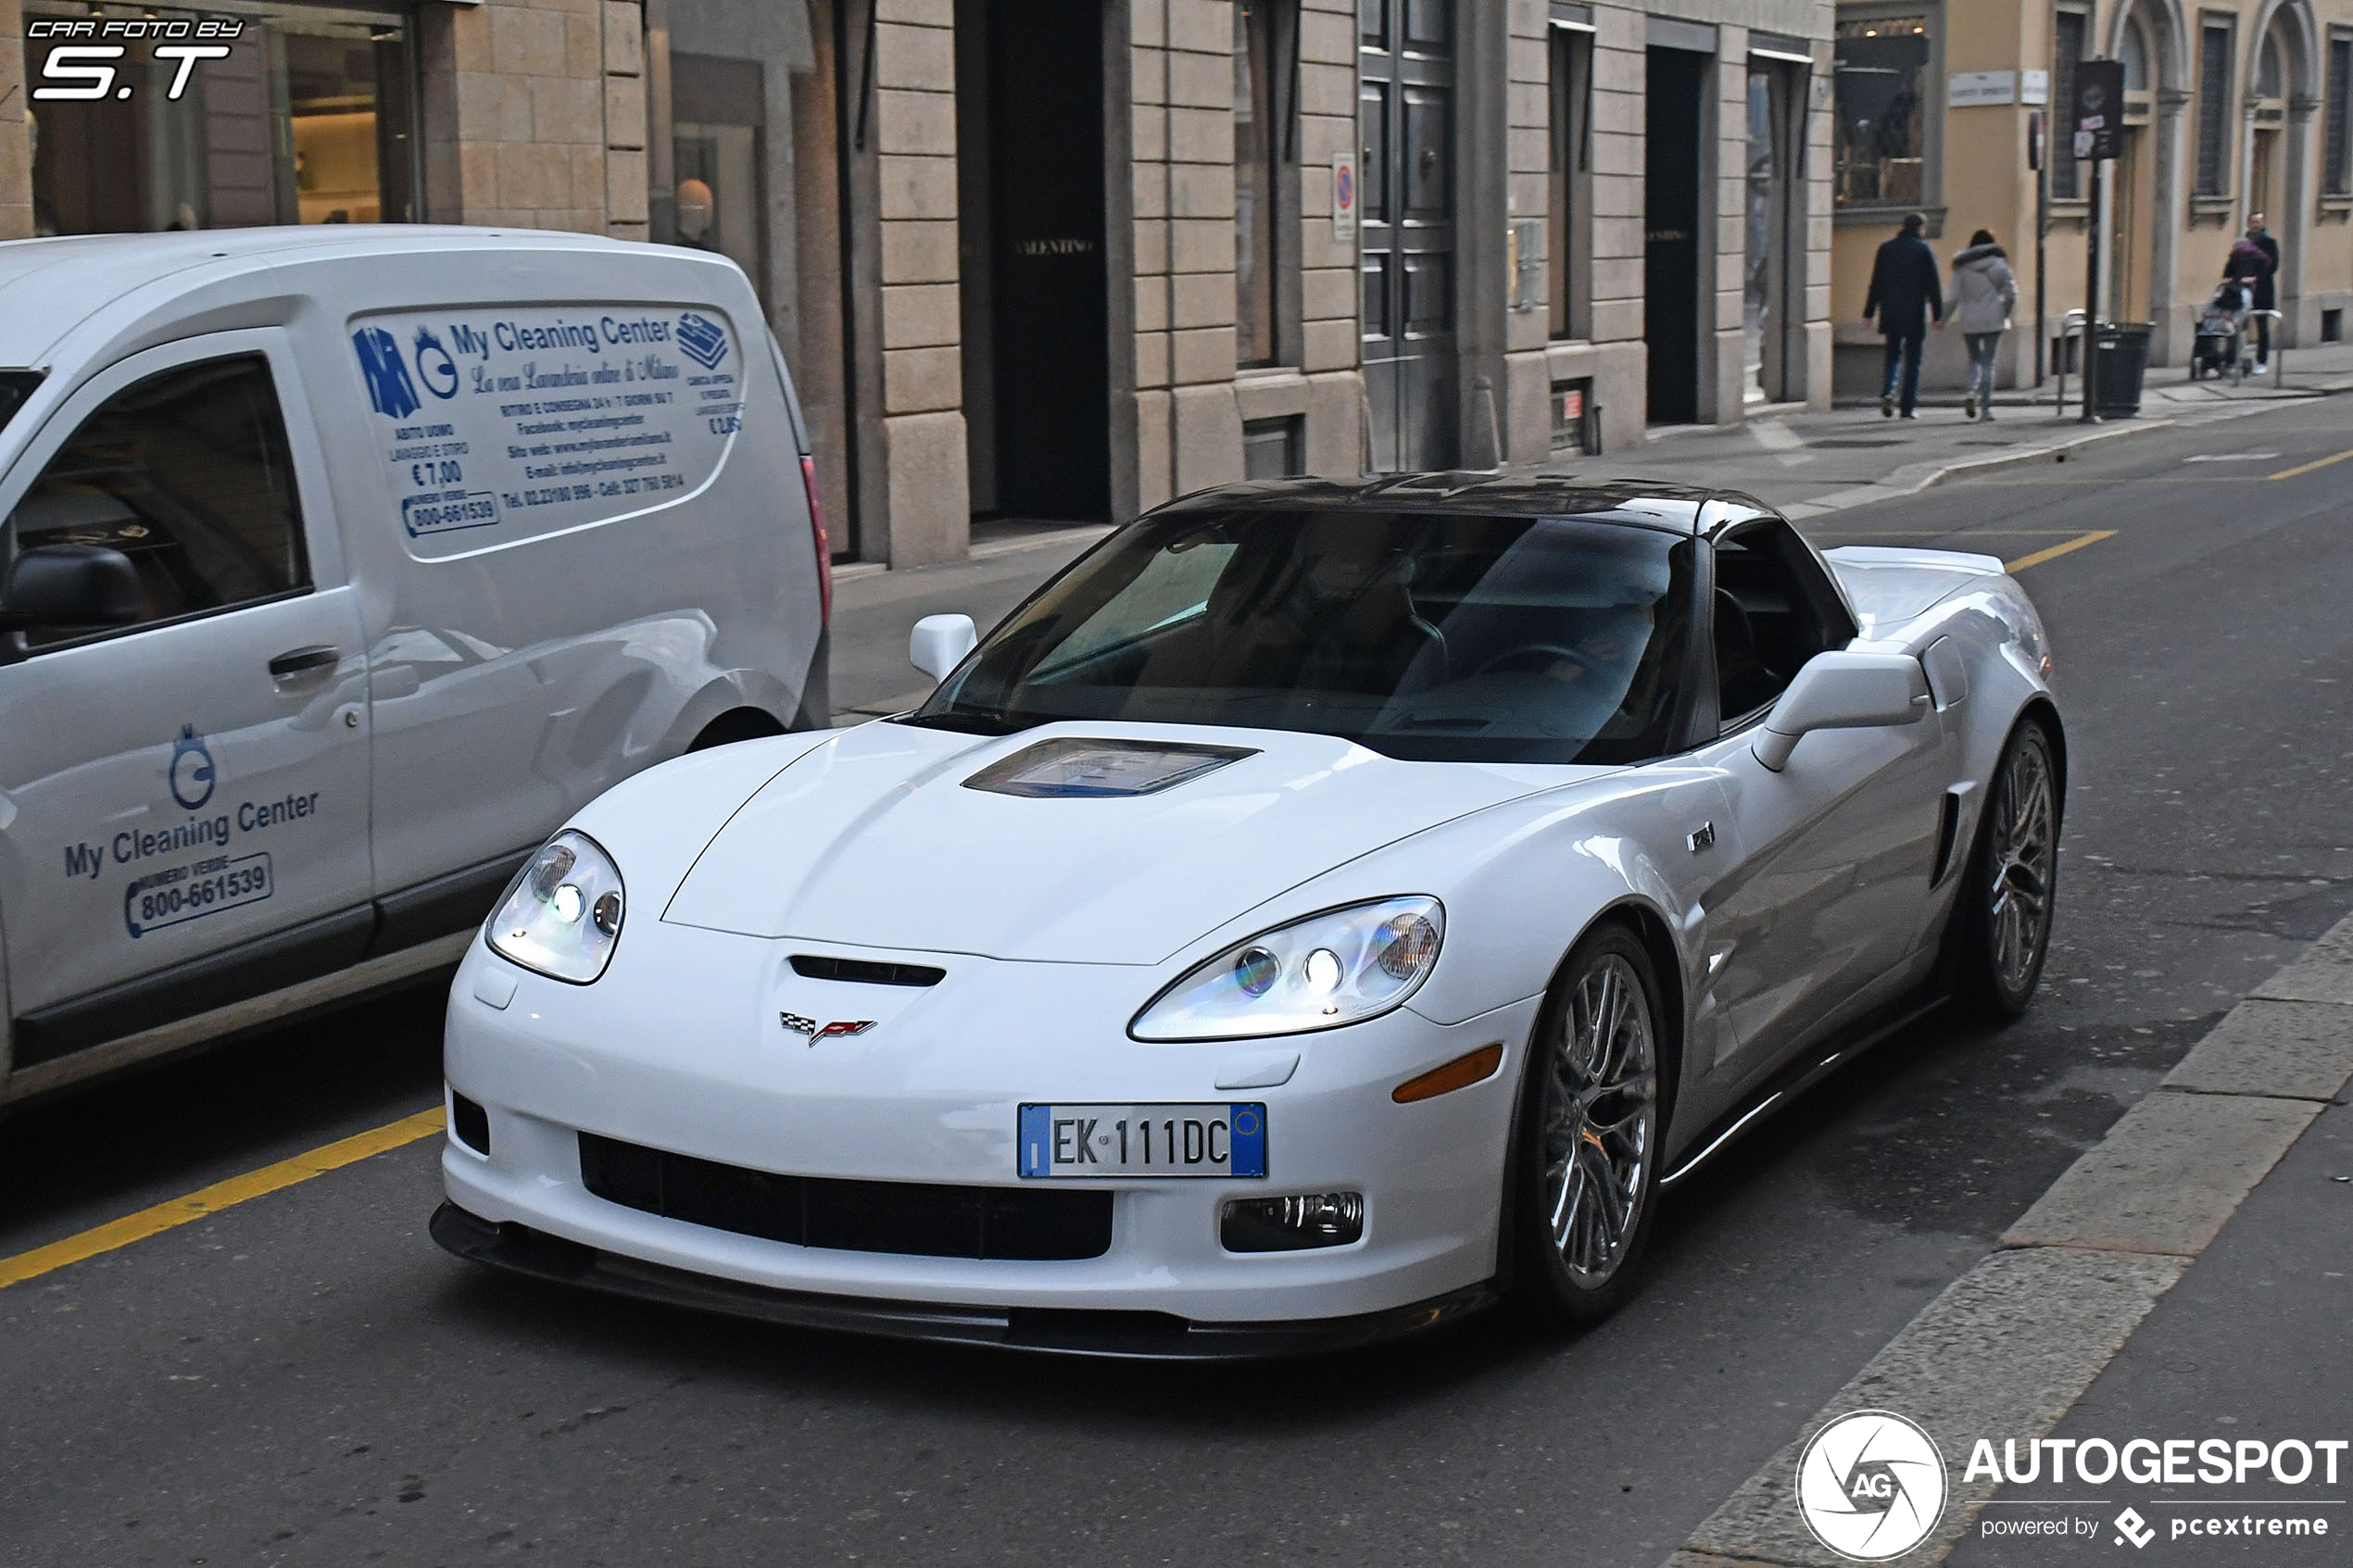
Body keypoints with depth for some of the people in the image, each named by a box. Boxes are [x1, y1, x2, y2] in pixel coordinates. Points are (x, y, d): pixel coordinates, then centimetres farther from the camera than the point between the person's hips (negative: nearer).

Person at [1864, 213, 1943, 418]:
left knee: (1893, 354, 16)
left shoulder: (1886, 249, 6)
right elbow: (1933, 285, -5)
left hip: (1890, 313, 3)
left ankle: (1887, 391, -10)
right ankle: (1907, 407, 1)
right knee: (1913, 359, 4)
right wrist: (1938, 314, -3)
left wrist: (1869, 312, 10)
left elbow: (1876, 283, 7)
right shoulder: (1924, 250, -3)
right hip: (1915, 314, -3)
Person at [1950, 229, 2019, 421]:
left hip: (1969, 321, 1)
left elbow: (1954, 297, -3)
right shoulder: (1999, 265, -1)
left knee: (1974, 359, 17)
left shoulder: (1962, 267, 1)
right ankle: (1985, 406, -1)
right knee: (1988, 362, 3)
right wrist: (2004, 313, 11)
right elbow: (2011, 294, -3)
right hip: (1993, 320, -1)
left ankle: (1972, 394, -6)